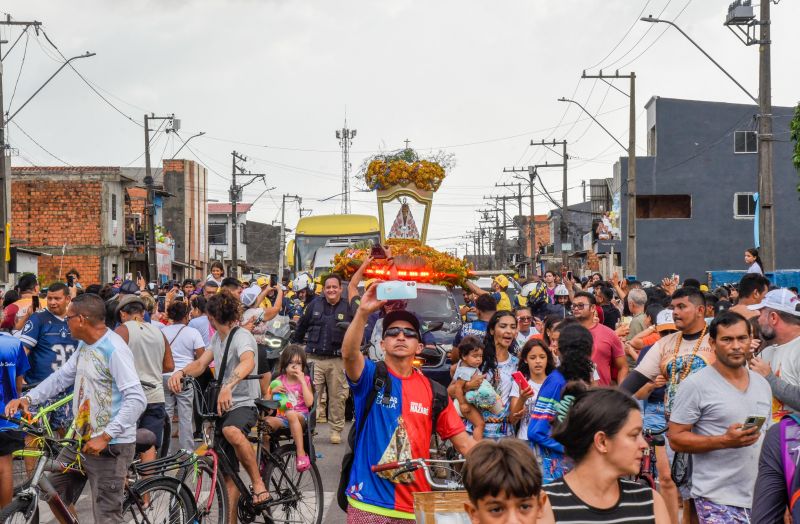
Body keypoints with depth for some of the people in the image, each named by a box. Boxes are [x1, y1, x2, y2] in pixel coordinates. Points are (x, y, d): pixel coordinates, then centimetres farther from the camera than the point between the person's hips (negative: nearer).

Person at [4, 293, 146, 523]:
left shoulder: (115, 350, -21)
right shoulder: (84, 345, 10)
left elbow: (137, 400, -27)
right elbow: (62, 377, 15)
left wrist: (105, 437, -29)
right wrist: (27, 398, 0)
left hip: (110, 446, -9)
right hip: (82, 440, 9)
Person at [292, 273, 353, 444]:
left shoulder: (348, 308, 5)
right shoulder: (315, 305, 10)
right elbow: (302, 326, 18)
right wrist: (294, 346, 19)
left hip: (337, 360, -1)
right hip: (315, 358, 1)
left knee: (337, 397, 4)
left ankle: (336, 430, 14)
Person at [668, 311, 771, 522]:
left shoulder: (762, 384, 11)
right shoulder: (695, 385, -8)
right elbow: (676, 439, -10)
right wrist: (725, 441, -21)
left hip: (760, 496, 6)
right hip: (718, 500, -6)